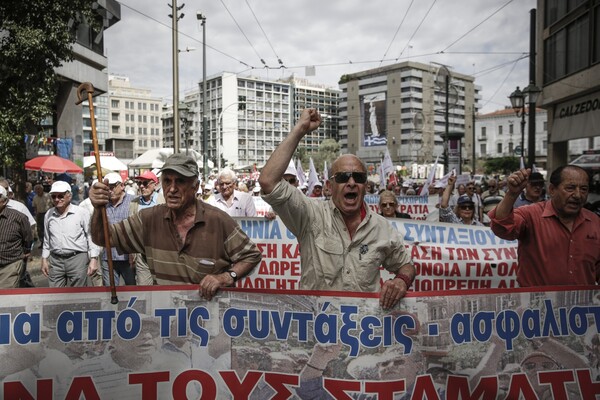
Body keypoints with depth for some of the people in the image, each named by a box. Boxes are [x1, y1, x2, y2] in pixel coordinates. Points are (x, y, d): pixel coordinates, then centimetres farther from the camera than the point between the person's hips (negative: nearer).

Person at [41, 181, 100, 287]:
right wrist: (44, 259, 18)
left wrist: (93, 259, -9)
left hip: (78, 258, -4)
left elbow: (91, 237, -4)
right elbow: (46, 239, 20)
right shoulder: (48, 215, 9)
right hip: (55, 260, 4)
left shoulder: (82, 213, -5)